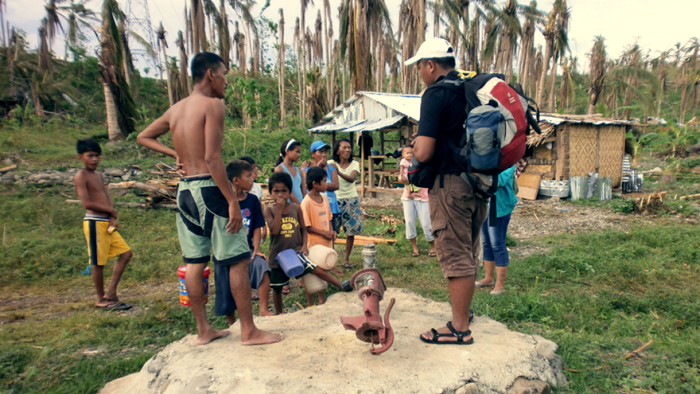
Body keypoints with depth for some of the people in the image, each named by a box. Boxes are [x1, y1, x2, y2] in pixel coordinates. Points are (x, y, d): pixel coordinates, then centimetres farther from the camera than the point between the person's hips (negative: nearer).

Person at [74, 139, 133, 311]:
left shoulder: (98, 175, 16)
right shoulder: (81, 177, -9)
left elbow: (107, 198, 11)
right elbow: (87, 203, -18)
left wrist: (113, 218, -4)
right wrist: (111, 210, -7)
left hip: (107, 223, 9)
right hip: (94, 223, -8)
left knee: (126, 253, 10)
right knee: (98, 262, 1)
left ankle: (111, 293, 16)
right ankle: (101, 299, 15)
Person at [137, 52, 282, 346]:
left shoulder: (175, 109, 13)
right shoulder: (213, 105, -10)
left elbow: (143, 137, 25)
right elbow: (212, 159, -18)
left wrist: (175, 154, 16)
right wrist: (233, 201, -18)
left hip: (184, 190, 9)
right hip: (208, 188, -8)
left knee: (194, 262, 13)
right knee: (238, 260, 0)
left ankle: (203, 330, 24)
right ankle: (249, 331, 7)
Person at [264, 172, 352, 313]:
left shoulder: (296, 208, -1)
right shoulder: (269, 210, -6)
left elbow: (303, 229, 5)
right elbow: (274, 230, -20)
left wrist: (304, 245, -10)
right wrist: (279, 209, -19)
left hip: (296, 251, 0)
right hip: (278, 254, 0)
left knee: (316, 269, -18)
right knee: (277, 287, 13)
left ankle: (341, 285, -16)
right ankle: (279, 314, 31)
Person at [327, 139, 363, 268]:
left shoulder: (354, 164, -1)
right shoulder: (331, 163, -3)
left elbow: (352, 179, -21)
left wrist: (338, 172, -38)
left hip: (351, 200, 2)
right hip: (335, 200, -1)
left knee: (351, 231, 2)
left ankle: (346, 259, 15)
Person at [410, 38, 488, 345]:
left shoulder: (436, 94, -12)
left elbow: (424, 153, -21)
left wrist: (415, 147, 3)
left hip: (451, 183, -9)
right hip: (479, 182, 9)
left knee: (454, 256, -1)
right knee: (468, 253, 19)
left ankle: (460, 329, 8)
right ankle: (463, 310, 35)